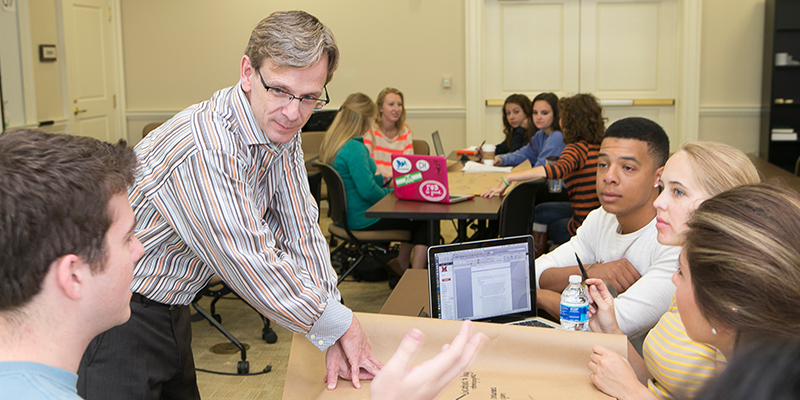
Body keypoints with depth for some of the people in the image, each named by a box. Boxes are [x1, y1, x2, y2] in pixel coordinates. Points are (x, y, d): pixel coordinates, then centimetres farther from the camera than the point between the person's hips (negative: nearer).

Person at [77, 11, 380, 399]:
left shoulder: (282, 131, -5)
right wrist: (340, 325, -17)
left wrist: (335, 339, -8)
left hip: (169, 307, 8)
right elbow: (254, 267, -31)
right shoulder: (202, 149, -33)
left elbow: (299, 229, -3)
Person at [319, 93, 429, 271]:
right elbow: (368, 191, -28)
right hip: (363, 220, -10)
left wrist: (383, 179, 19)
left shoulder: (331, 144, 5)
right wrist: (393, 193, -10)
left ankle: (402, 263, 30)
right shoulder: (354, 148, -25)